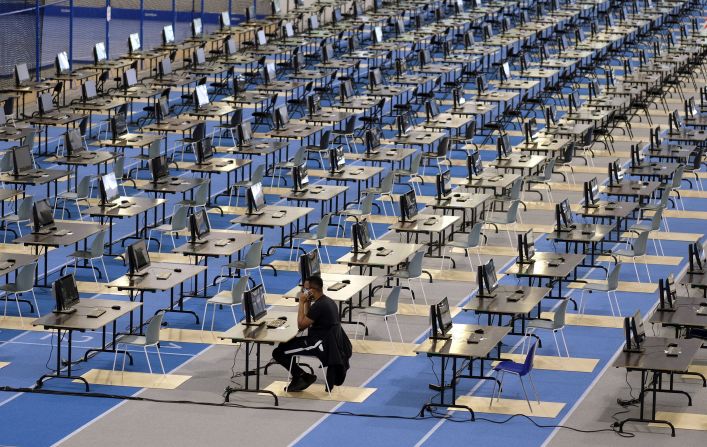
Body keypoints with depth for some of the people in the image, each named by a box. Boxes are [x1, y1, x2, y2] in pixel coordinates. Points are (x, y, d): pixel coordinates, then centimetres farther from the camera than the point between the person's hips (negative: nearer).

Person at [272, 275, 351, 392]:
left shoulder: (319, 306, -20)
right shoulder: (328, 301, 11)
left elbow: (301, 325, -16)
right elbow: (308, 321, 18)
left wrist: (302, 302, -10)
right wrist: (307, 303, 8)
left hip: (321, 345, -10)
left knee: (278, 352, -10)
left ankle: (303, 377, -5)